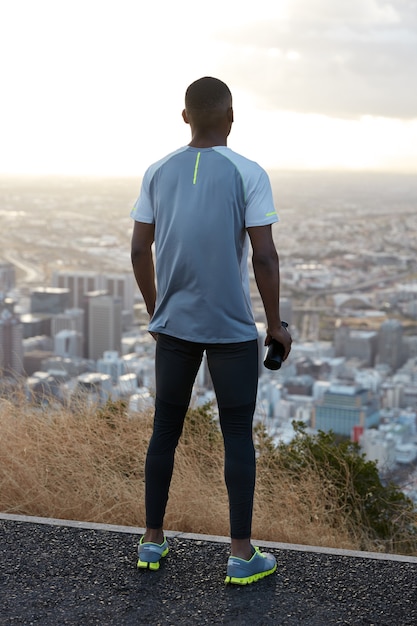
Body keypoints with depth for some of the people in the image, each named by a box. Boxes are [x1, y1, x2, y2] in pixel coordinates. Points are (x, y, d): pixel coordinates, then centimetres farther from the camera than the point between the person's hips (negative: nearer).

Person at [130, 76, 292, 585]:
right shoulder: (248, 174, -9)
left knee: (165, 429, 13)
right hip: (233, 330, -3)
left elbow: (139, 250, 4)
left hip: (172, 326, 4)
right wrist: (275, 325, -2)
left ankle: (153, 541, 20)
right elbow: (265, 257, -12)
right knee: (238, 434, 5)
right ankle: (241, 555, 9)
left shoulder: (158, 172, 2)